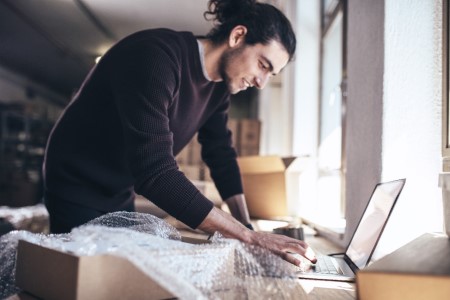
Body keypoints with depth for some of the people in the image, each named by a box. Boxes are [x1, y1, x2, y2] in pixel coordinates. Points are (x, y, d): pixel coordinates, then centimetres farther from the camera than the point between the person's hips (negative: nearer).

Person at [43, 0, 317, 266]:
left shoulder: (219, 86, -5)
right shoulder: (155, 55, -33)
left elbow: (221, 155, 4)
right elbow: (154, 171, -40)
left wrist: (247, 227, -5)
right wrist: (250, 237, -39)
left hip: (121, 195, 7)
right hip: (77, 189, -7)